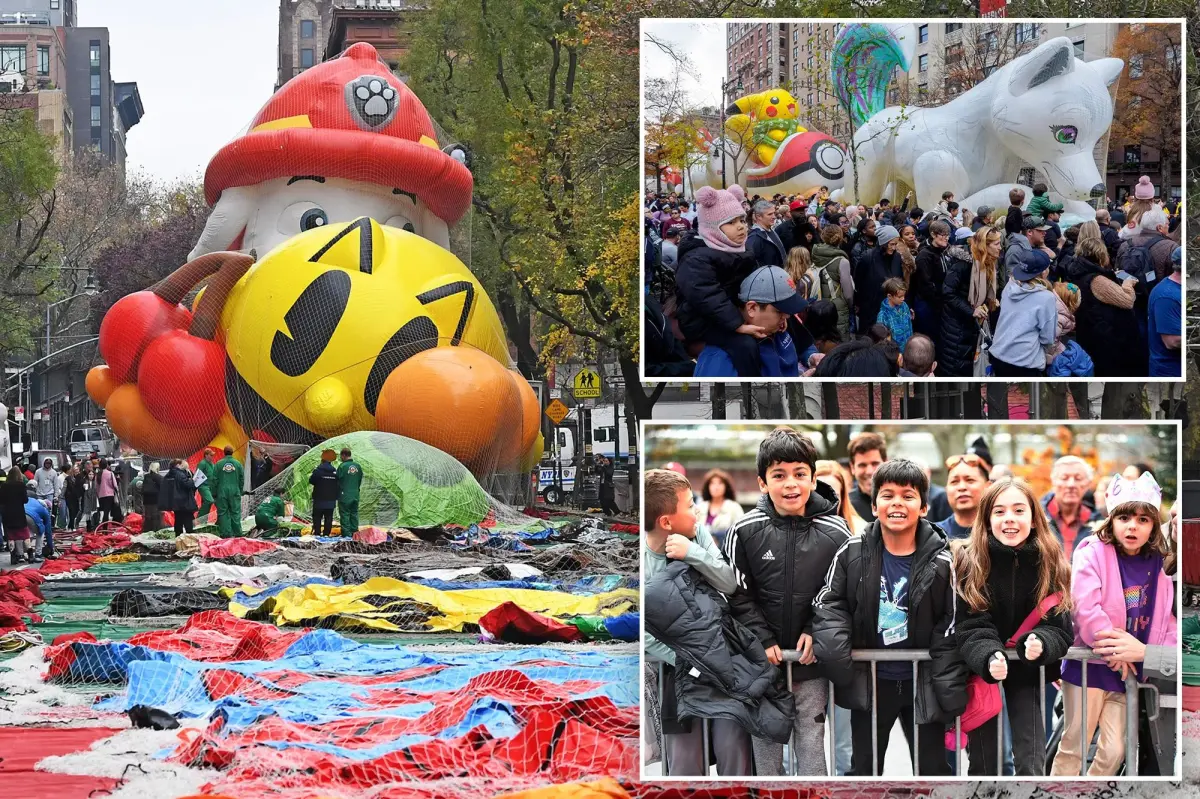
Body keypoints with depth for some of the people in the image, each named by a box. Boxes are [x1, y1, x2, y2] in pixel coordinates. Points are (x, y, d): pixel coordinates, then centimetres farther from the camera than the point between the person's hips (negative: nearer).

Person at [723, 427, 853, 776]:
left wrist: (816, 631, -10)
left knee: (811, 737, 8)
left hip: (812, 658, 0)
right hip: (762, 658, 0)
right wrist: (763, 639, -11)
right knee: (766, 735, 11)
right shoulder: (744, 532, -8)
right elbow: (738, 594, -3)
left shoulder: (836, 532, -7)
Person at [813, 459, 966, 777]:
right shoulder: (853, 553, -7)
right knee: (864, 771, 14)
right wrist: (833, 648, -17)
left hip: (922, 683, -1)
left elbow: (950, 629, -7)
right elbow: (829, 603, 1)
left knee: (934, 771, 10)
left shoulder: (940, 561, -11)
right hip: (868, 681, 1)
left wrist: (950, 691, -13)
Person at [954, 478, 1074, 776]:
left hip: (1029, 672, 1)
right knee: (983, 765, 3)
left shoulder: (1050, 564, -11)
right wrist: (990, 658, -38)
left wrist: (1040, 644, -34)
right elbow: (971, 628, -18)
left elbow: (1060, 629, -11)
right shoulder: (968, 561, -15)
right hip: (980, 670, 0)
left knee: (1032, 765, -9)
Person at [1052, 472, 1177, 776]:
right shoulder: (1093, 553, -12)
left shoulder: (1158, 565, 5)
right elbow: (1086, 608, -21)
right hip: (1090, 667, -5)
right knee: (1074, 746, 2)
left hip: (1130, 670, 5)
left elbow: (1165, 616, 13)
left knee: (1114, 751, 8)